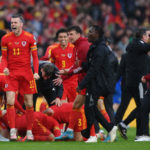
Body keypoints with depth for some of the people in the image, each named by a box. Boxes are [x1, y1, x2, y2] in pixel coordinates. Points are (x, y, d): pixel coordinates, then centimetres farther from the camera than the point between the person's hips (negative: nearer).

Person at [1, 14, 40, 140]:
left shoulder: (29, 37, -1)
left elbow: (35, 56, 3)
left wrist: (36, 72, -9)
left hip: (26, 73, 0)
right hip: (11, 73, 0)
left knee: (29, 104, 2)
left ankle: (29, 131, 13)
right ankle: (13, 131, -10)